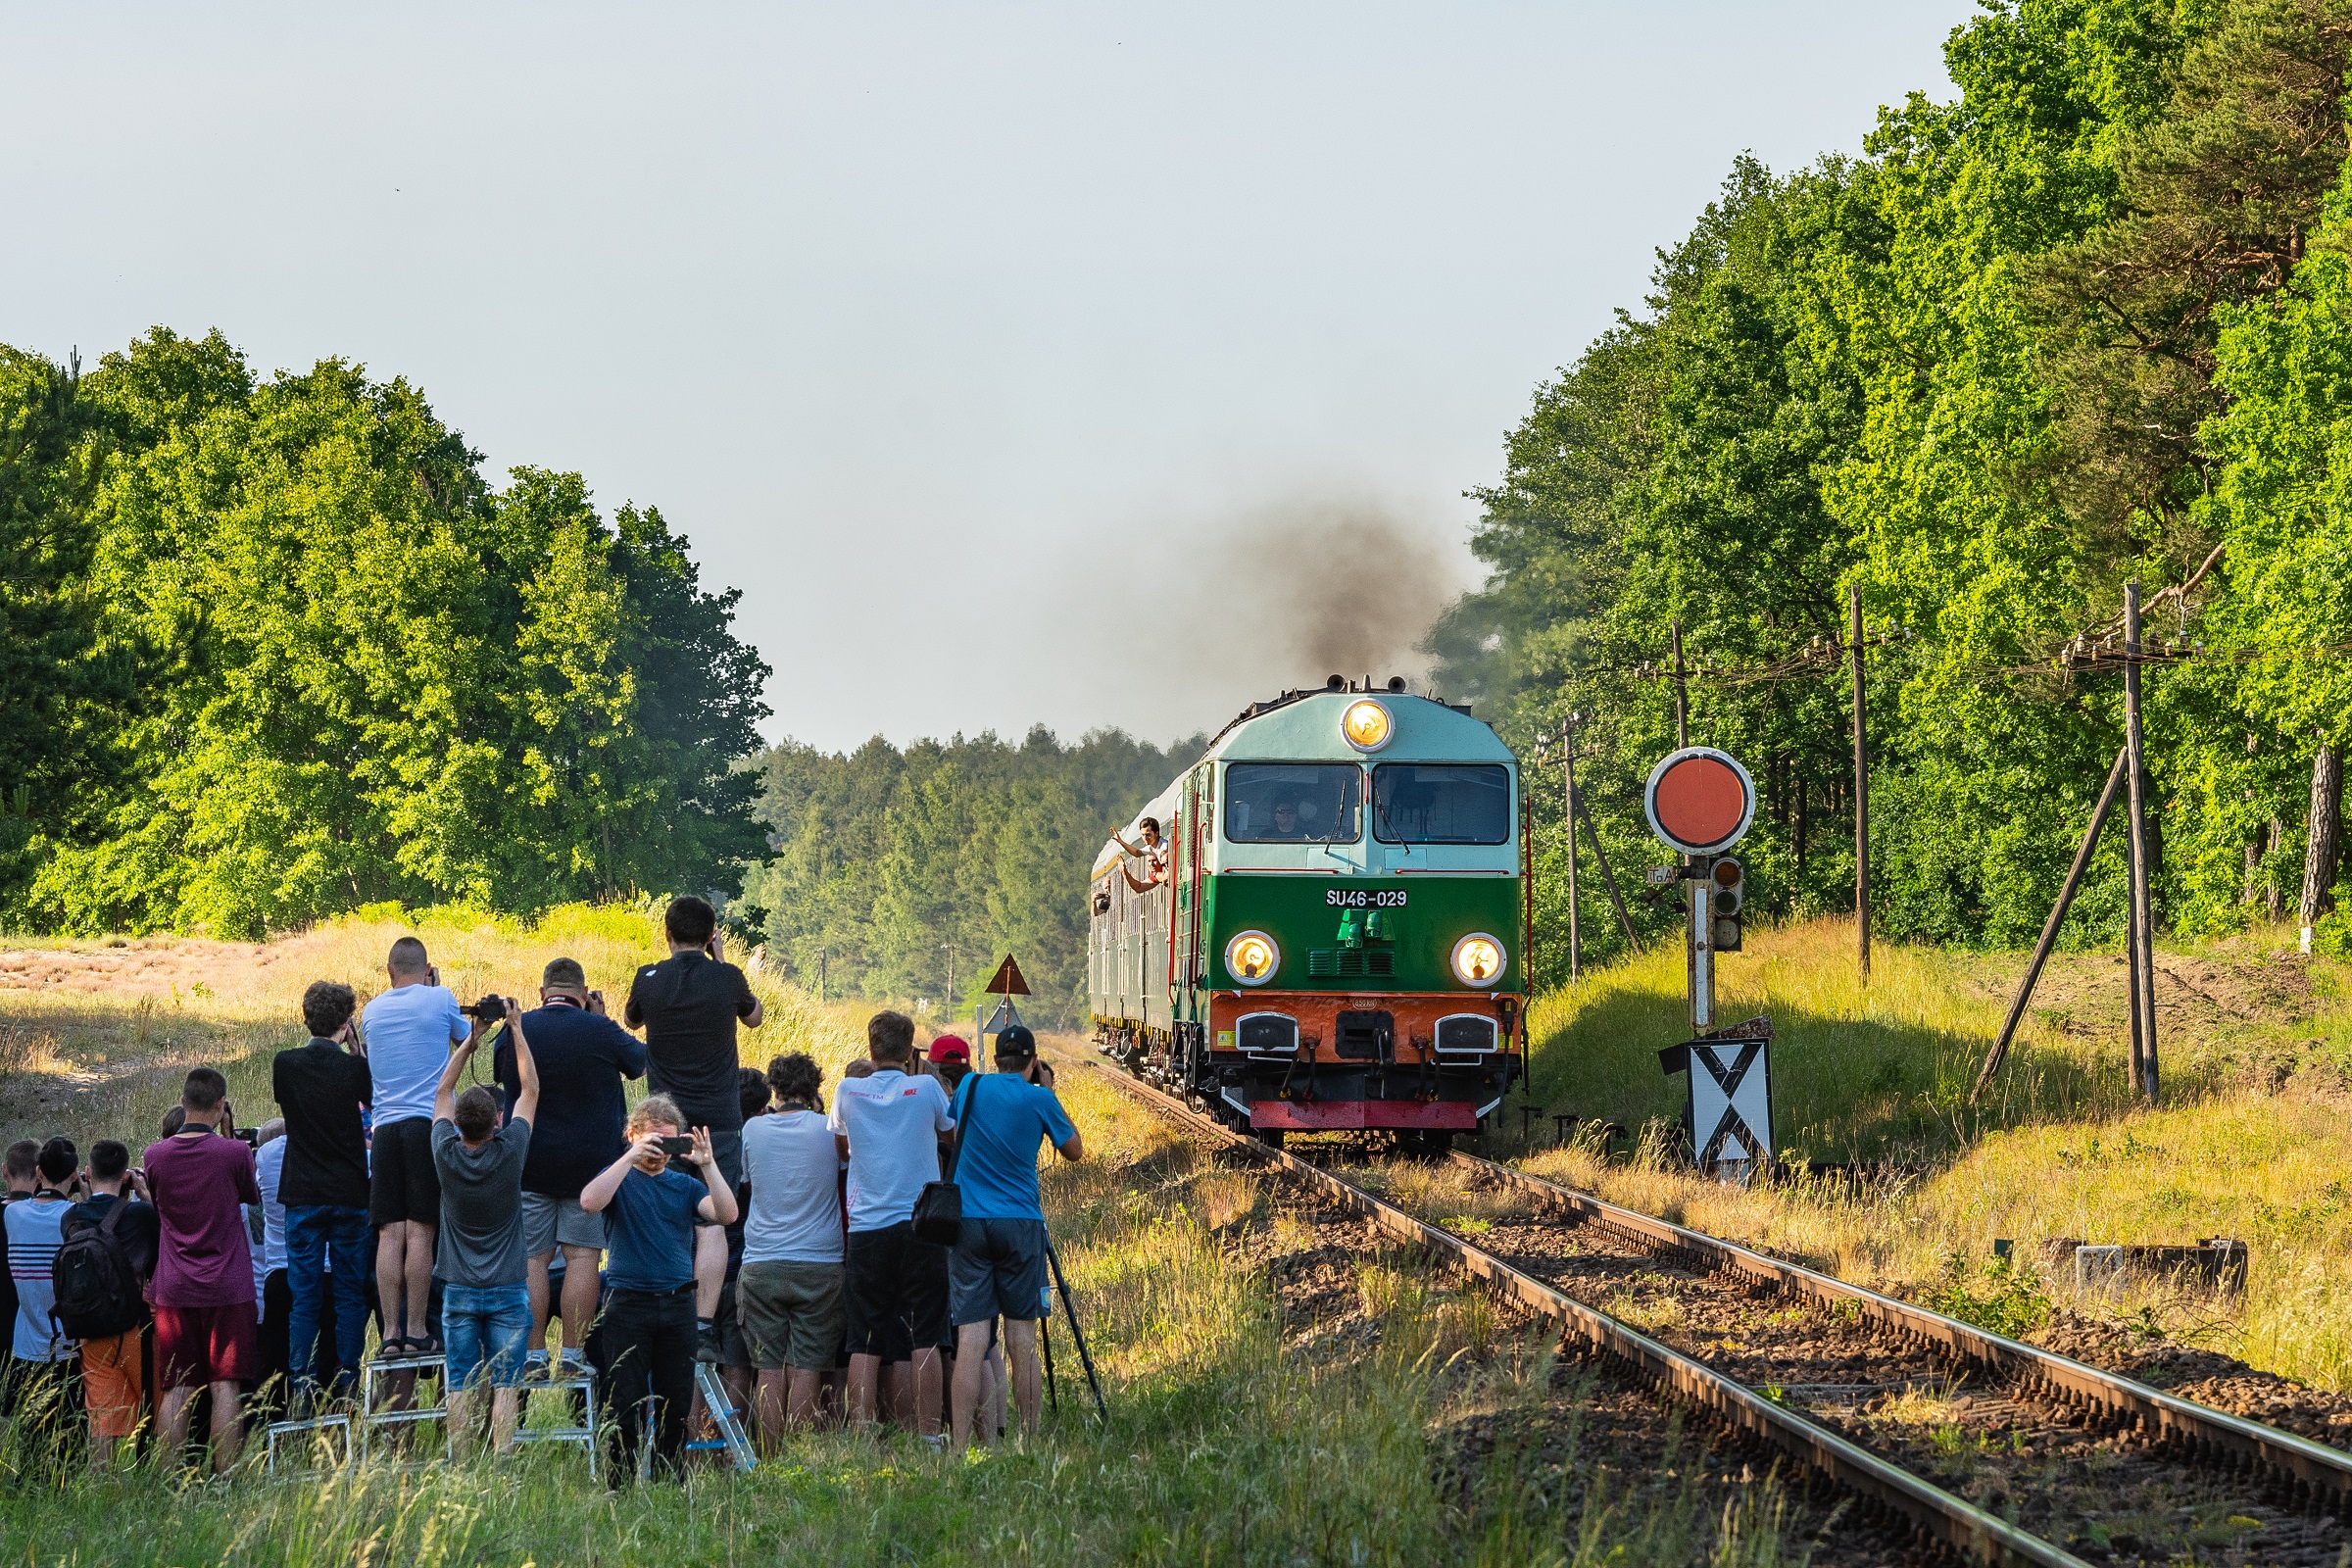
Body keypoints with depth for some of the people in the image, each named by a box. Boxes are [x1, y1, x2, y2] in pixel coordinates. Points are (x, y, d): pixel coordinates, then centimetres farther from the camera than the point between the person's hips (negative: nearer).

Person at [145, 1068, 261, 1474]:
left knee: (175, 1391, 2)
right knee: (225, 1386, -1)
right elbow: (253, 1196, 12)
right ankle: (225, 1480, -5)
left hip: (173, 1289, 2)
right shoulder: (234, 1152, -8)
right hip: (227, 1288, -2)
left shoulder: (155, 1155, 0)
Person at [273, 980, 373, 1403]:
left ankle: (302, 1382, 0)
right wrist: (348, 1045, 11)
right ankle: (346, 1378, 5)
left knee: (303, 1294, 4)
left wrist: (311, 1044, 16)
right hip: (350, 1193, -1)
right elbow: (375, 1096, 11)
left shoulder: (285, 1064, -5)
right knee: (350, 1290, 7)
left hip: (302, 1195, 1)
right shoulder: (356, 1068, -9)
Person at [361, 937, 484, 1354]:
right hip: (429, 1123, -3)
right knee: (420, 1231, -5)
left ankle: (391, 1332, -4)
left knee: (389, 1234, 0)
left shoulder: (372, 1012, 12)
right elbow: (465, 1041, 20)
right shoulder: (440, 999, 1)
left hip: (385, 1129, 3)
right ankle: (416, 1330, -6)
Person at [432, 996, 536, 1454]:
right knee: (505, 1385, -5)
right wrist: (516, 1031, 9)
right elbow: (530, 1090, 3)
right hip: (508, 1290, -2)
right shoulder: (509, 1152, -10)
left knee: (460, 1387, 0)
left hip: (459, 1291, 2)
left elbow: (442, 1092, 10)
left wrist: (470, 1040, 13)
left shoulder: (447, 1154, -6)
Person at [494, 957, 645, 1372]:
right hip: (591, 1162, -1)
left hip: (529, 1163, 2)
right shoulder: (600, 1031, -8)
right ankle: (572, 1356, -3)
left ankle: (534, 1356, 2)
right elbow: (643, 1061, 10)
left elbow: (498, 1072, 18)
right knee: (582, 1256, 0)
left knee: (532, 1259, 5)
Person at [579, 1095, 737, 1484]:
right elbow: (590, 1201, -17)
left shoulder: (684, 1185, 15)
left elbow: (726, 1214, 0)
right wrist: (633, 1156, -18)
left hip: (678, 1304, 3)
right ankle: (619, 1486, -2)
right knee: (625, 1404, -4)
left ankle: (673, 1481, 10)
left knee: (676, 1402, 5)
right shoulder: (620, 1178, 6)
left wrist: (707, 1164, -10)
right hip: (629, 1303, -3)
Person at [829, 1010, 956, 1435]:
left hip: (865, 1230, 1)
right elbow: (954, 1133, 18)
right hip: (920, 1225, -1)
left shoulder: (848, 1092, 3)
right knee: (924, 1340, -2)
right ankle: (926, 1436, -7)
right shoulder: (927, 1089, -1)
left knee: (865, 1344, 1)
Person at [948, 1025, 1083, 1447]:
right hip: (1020, 1223, -1)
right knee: (1022, 1340, 4)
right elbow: (1074, 1150, 13)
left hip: (968, 1222, 1)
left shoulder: (971, 1086, 5)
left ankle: (959, 1443, -12)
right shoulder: (1038, 1099, -1)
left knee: (970, 1339, -4)